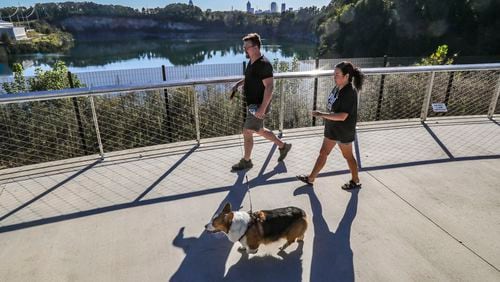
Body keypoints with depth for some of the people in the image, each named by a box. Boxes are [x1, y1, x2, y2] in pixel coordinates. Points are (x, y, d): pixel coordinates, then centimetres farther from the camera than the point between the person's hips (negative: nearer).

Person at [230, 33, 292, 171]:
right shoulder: (251, 62, 7)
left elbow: (269, 87, -25)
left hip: (258, 106, -10)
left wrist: (262, 108, -29)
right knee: (259, 130, 20)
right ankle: (283, 146, 36)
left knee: (247, 132, -1)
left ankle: (246, 161, 18)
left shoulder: (264, 64, -22)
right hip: (252, 104, 10)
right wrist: (239, 83, 13)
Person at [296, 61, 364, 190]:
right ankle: (311, 179, 27)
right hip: (332, 128, 8)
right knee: (323, 153, 15)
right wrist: (324, 115, 4)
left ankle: (355, 181, 34)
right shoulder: (337, 87, 1)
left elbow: (342, 116, -31)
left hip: (343, 131, -8)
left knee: (348, 156, 11)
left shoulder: (349, 93, -26)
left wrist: (322, 115, -29)